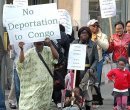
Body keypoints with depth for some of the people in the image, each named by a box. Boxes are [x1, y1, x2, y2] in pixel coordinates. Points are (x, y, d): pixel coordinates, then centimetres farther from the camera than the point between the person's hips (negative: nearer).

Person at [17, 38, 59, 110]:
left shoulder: (48, 51, -2)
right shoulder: (30, 53, -5)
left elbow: (56, 57, -19)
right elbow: (21, 62, -16)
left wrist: (50, 45, -30)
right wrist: (21, 49, -30)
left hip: (47, 83, 2)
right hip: (34, 84, -2)